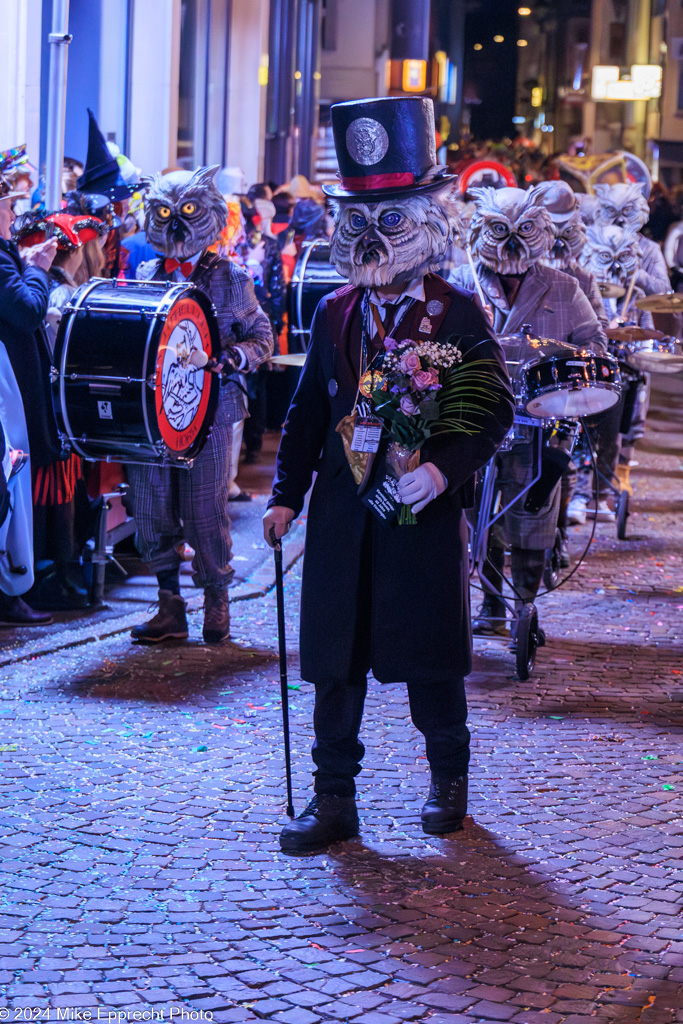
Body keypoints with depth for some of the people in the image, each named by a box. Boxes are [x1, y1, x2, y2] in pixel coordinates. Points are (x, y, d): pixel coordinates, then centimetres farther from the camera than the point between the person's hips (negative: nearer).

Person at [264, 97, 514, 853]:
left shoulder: (459, 315, -2)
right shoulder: (333, 316, 9)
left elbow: (494, 409, -7)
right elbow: (308, 412, 11)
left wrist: (443, 469, -22)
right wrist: (286, 494, 3)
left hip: (426, 513, -3)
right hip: (342, 515, 3)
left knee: (431, 658, 8)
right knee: (335, 660, 4)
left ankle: (449, 782, 28)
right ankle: (333, 800, 12)